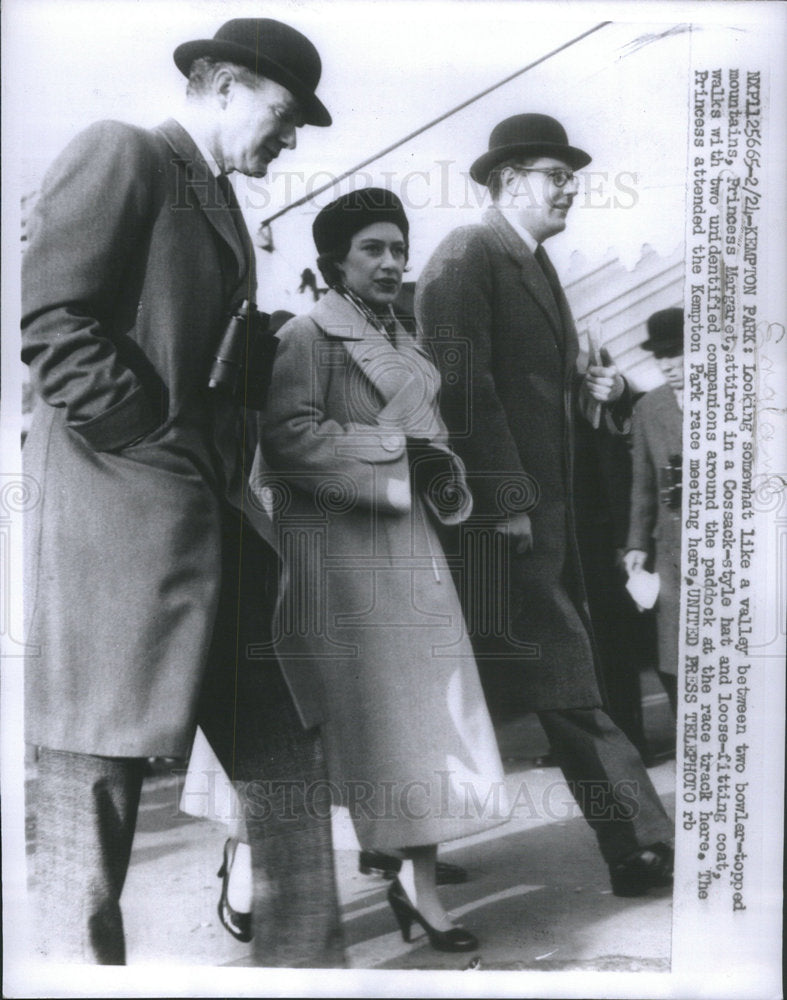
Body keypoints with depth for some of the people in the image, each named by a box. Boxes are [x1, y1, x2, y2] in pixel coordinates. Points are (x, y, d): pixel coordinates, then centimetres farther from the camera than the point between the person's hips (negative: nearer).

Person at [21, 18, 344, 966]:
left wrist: (226, 461, 11)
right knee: (89, 815, 0)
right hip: (117, 512, -9)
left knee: (287, 768, 14)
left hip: (213, 523, 10)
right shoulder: (119, 153, -2)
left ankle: (306, 965, 27)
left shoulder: (222, 205, 24)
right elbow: (52, 320, -14)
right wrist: (154, 441, -13)